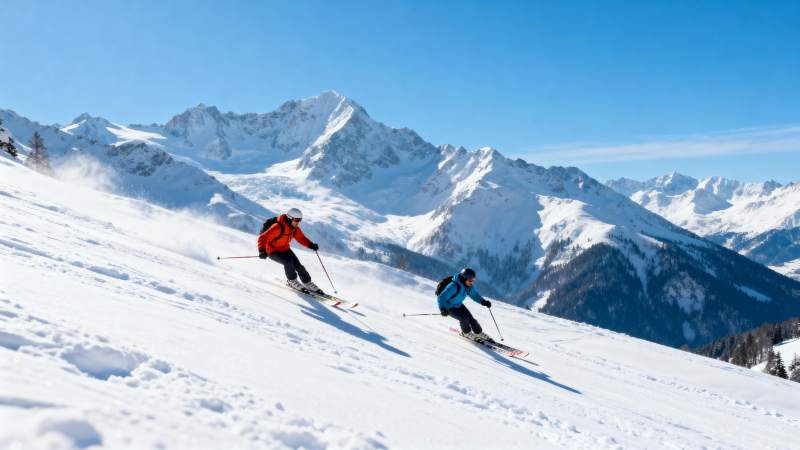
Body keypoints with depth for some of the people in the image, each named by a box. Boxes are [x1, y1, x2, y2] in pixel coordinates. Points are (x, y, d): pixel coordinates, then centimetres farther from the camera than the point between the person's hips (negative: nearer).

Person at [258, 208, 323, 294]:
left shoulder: (294, 228, -7)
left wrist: (311, 245, -9)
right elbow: (263, 238, -34)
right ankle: (292, 281, -6)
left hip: (285, 249, 7)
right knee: (288, 261, -30)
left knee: (298, 266, -6)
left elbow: (301, 238, 7)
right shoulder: (279, 227, -31)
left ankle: (308, 283, 12)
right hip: (273, 251, -7)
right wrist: (262, 250, -49)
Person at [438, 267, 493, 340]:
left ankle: (478, 333, 20)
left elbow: (474, 295, 5)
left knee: (471, 318, -5)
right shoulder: (454, 286, -36)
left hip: (458, 305, 6)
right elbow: (441, 297, -35)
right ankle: (466, 332, 7)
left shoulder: (469, 286, -14)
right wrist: (442, 309, -50)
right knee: (464, 317, -21)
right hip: (448, 307, -6)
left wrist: (483, 302, -11)